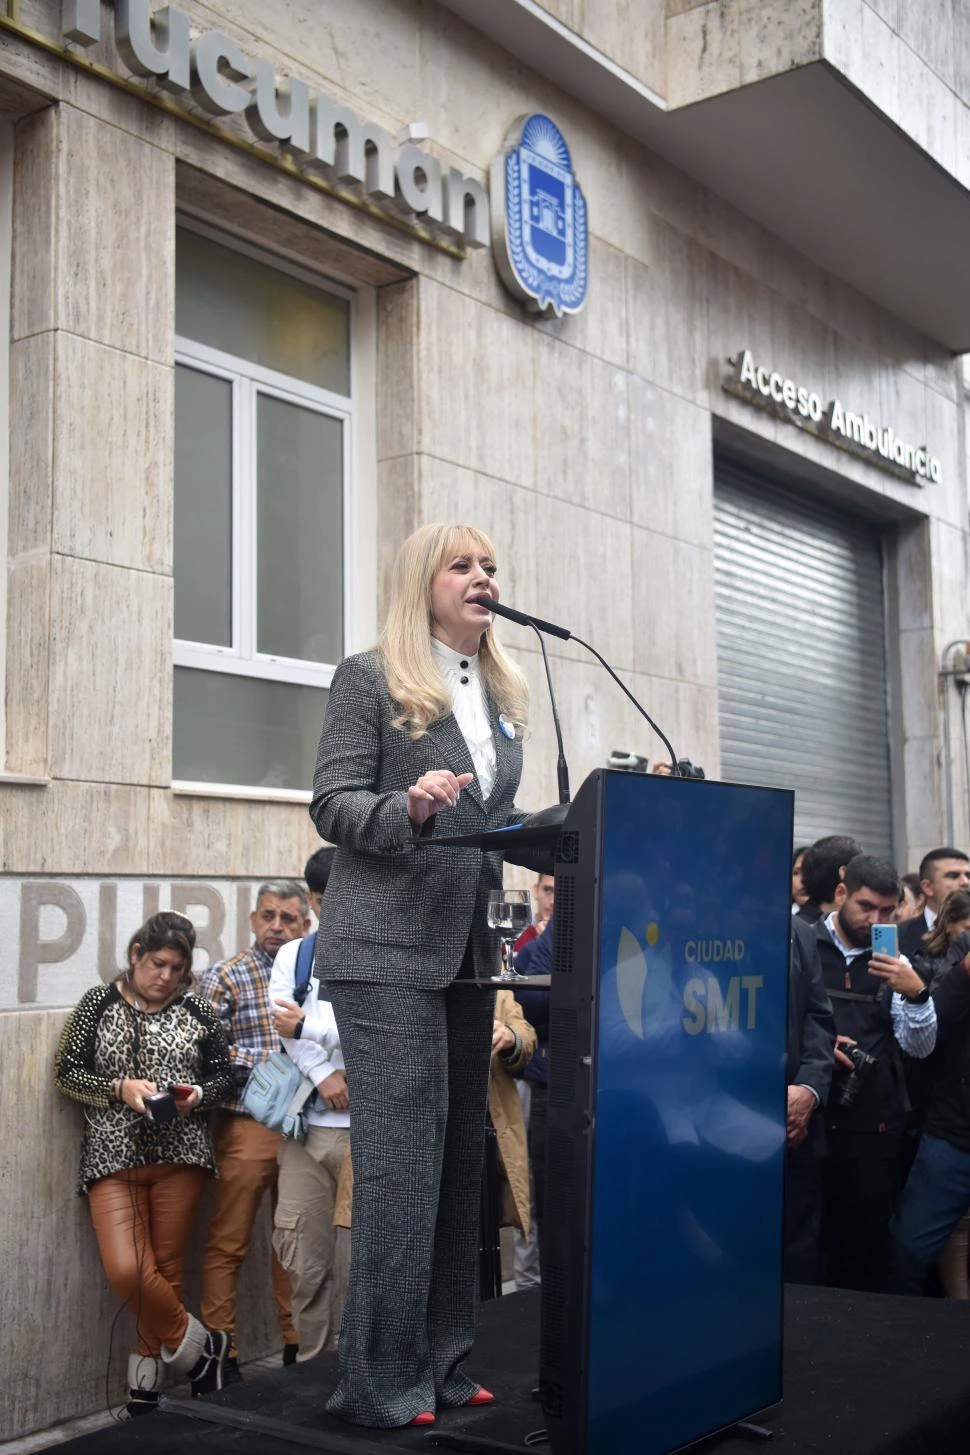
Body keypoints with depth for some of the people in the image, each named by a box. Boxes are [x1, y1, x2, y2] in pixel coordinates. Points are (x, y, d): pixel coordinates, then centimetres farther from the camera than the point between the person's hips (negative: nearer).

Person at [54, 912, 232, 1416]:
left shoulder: (199, 1012, 6)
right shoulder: (98, 1004, 3)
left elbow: (222, 1077, 13)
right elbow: (66, 1072, 3)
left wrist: (198, 1094, -9)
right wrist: (121, 1087, -12)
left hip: (180, 1154, 1)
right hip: (113, 1155, -1)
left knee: (165, 1269, 4)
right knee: (125, 1269, -12)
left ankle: (147, 1374, 24)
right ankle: (199, 1346, 9)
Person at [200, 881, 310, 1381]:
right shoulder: (225, 977, -3)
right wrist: (272, 1062, -14)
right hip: (248, 1127, -4)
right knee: (228, 1246, 1)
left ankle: (297, 1345, 25)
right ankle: (220, 1354, 11)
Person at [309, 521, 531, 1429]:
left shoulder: (500, 699, 17)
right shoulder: (370, 679, -2)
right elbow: (331, 803, -9)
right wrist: (407, 808, -26)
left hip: (469, 952, 7)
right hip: (388, 952, -7)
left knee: (460, 1157, 9)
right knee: (400, 1160, -8)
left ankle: (442, 1366, 19)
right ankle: (380, 1380, 3)